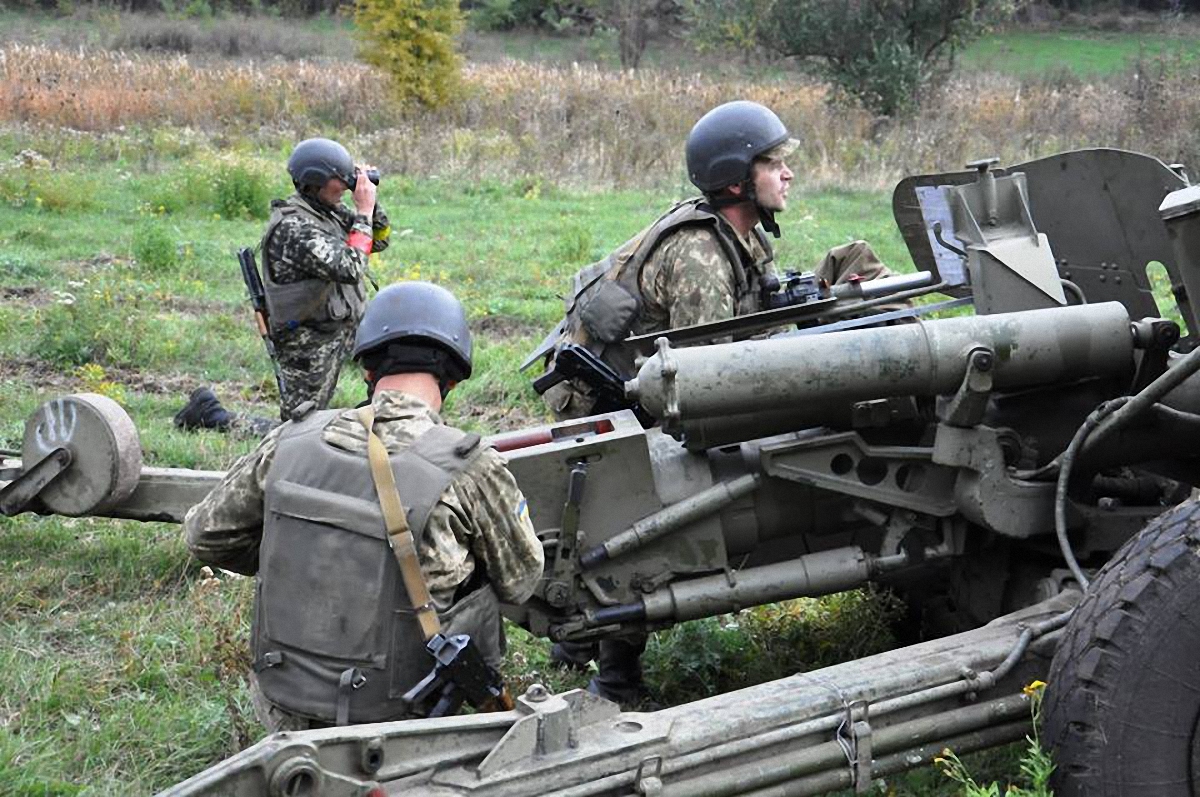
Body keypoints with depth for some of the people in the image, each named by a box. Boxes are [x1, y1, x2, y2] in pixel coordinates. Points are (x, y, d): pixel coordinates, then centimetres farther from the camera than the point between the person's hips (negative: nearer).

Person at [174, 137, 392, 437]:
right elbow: (349, 268, -30)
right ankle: (208, 413, 10)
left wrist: (370, 202, -2)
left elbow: (379, 241, 15)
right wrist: (364, 211, -23)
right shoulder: (293, 226, -23)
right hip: (310, 342, -9)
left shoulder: (329, 211, 5)